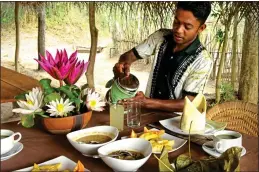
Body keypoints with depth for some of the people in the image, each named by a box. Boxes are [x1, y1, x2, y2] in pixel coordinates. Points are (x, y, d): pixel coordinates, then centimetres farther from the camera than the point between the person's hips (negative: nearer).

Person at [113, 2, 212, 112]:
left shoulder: (202, 61, -17)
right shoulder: (161, 37, -5)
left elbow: (187, 104, -18)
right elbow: (130, 55, 1)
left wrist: (147, 102, -29)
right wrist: (124, 64, -23)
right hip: (149, 112, 4)